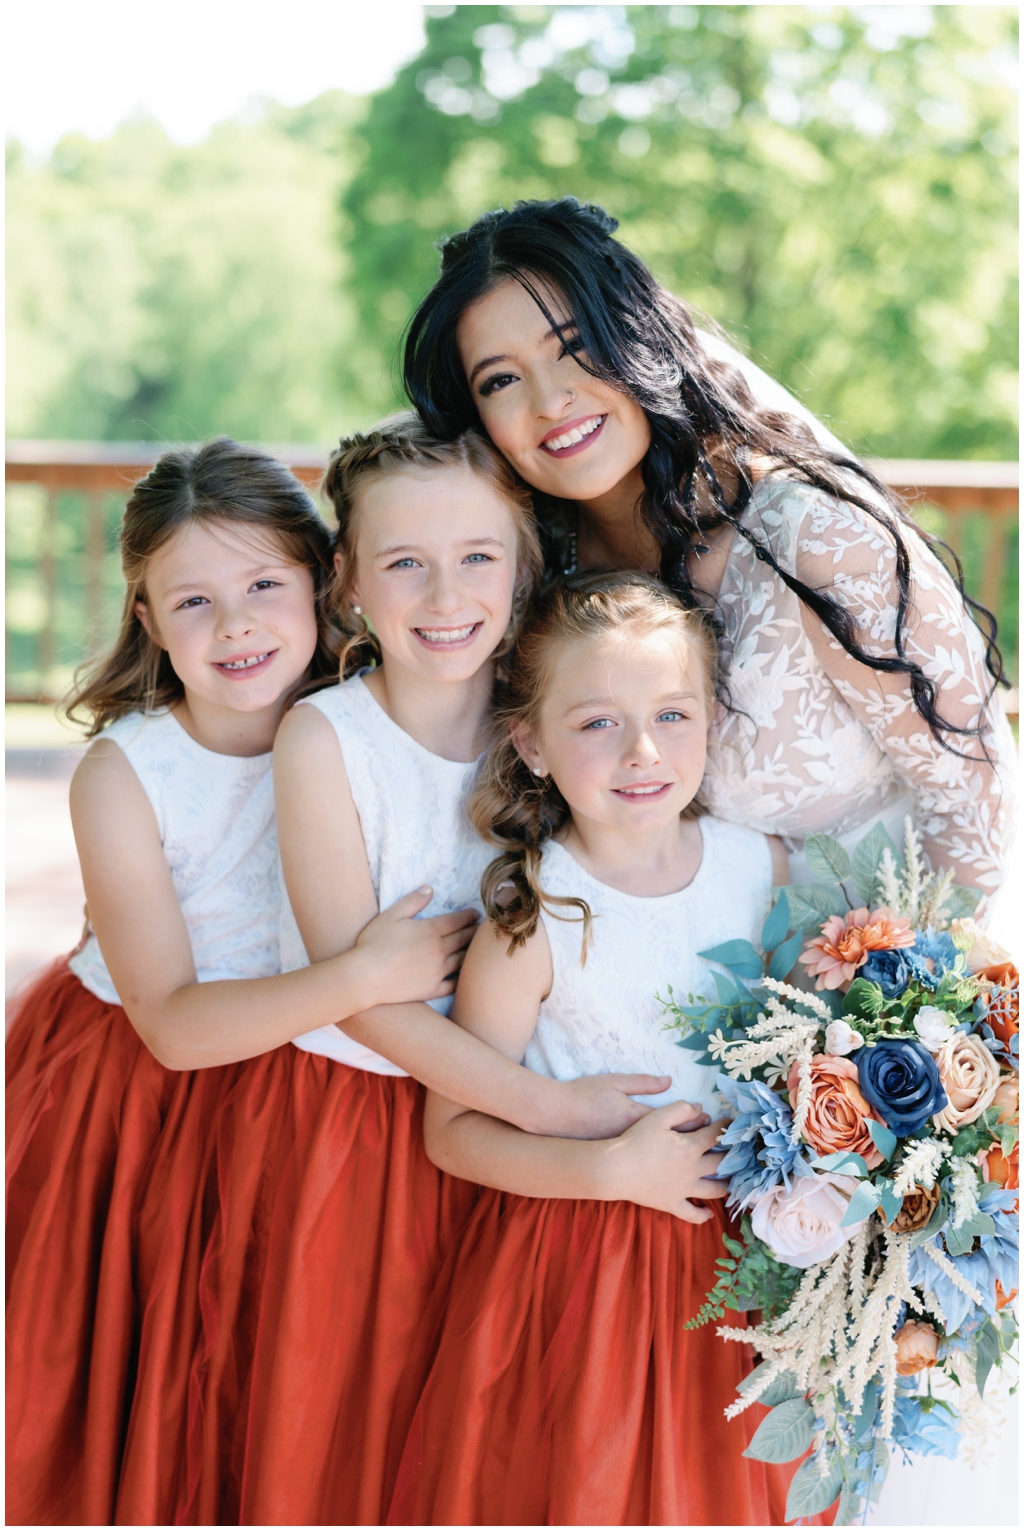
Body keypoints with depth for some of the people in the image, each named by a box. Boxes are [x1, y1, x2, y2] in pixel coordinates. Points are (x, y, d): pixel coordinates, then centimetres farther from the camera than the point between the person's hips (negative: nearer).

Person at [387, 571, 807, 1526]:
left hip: (736, 1253, 4)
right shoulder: (533, 922, -17)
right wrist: (615, 1171, -21)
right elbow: (451, 1132, -11)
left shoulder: (763, 865, -5)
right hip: (572, 1263, -3)